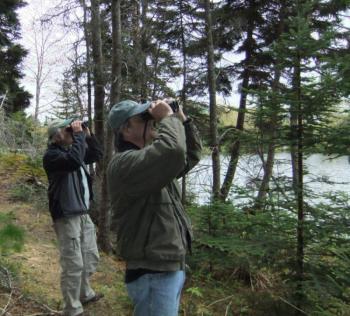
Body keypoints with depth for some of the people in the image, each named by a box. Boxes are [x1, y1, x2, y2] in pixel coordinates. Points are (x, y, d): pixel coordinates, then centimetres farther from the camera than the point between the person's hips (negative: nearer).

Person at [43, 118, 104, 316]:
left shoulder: (71, 150, 15)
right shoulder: (52, 155, -11)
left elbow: (98, 154, 22)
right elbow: (74, 161, -30)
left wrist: (88, 135, 9)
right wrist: (79, 135, -19)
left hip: (84, 214, 9)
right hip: (67, 216, -9)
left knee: (91, 258, 18)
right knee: (73, 264, -6)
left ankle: (85, 293, 36)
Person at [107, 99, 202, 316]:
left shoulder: (154, 159, 11)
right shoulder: (123, 163, -21)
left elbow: (191, 156, 22)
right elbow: (172, 150, -37)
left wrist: (182, 120, 10)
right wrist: (168, 117, -19)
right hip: (153, 274, -10)